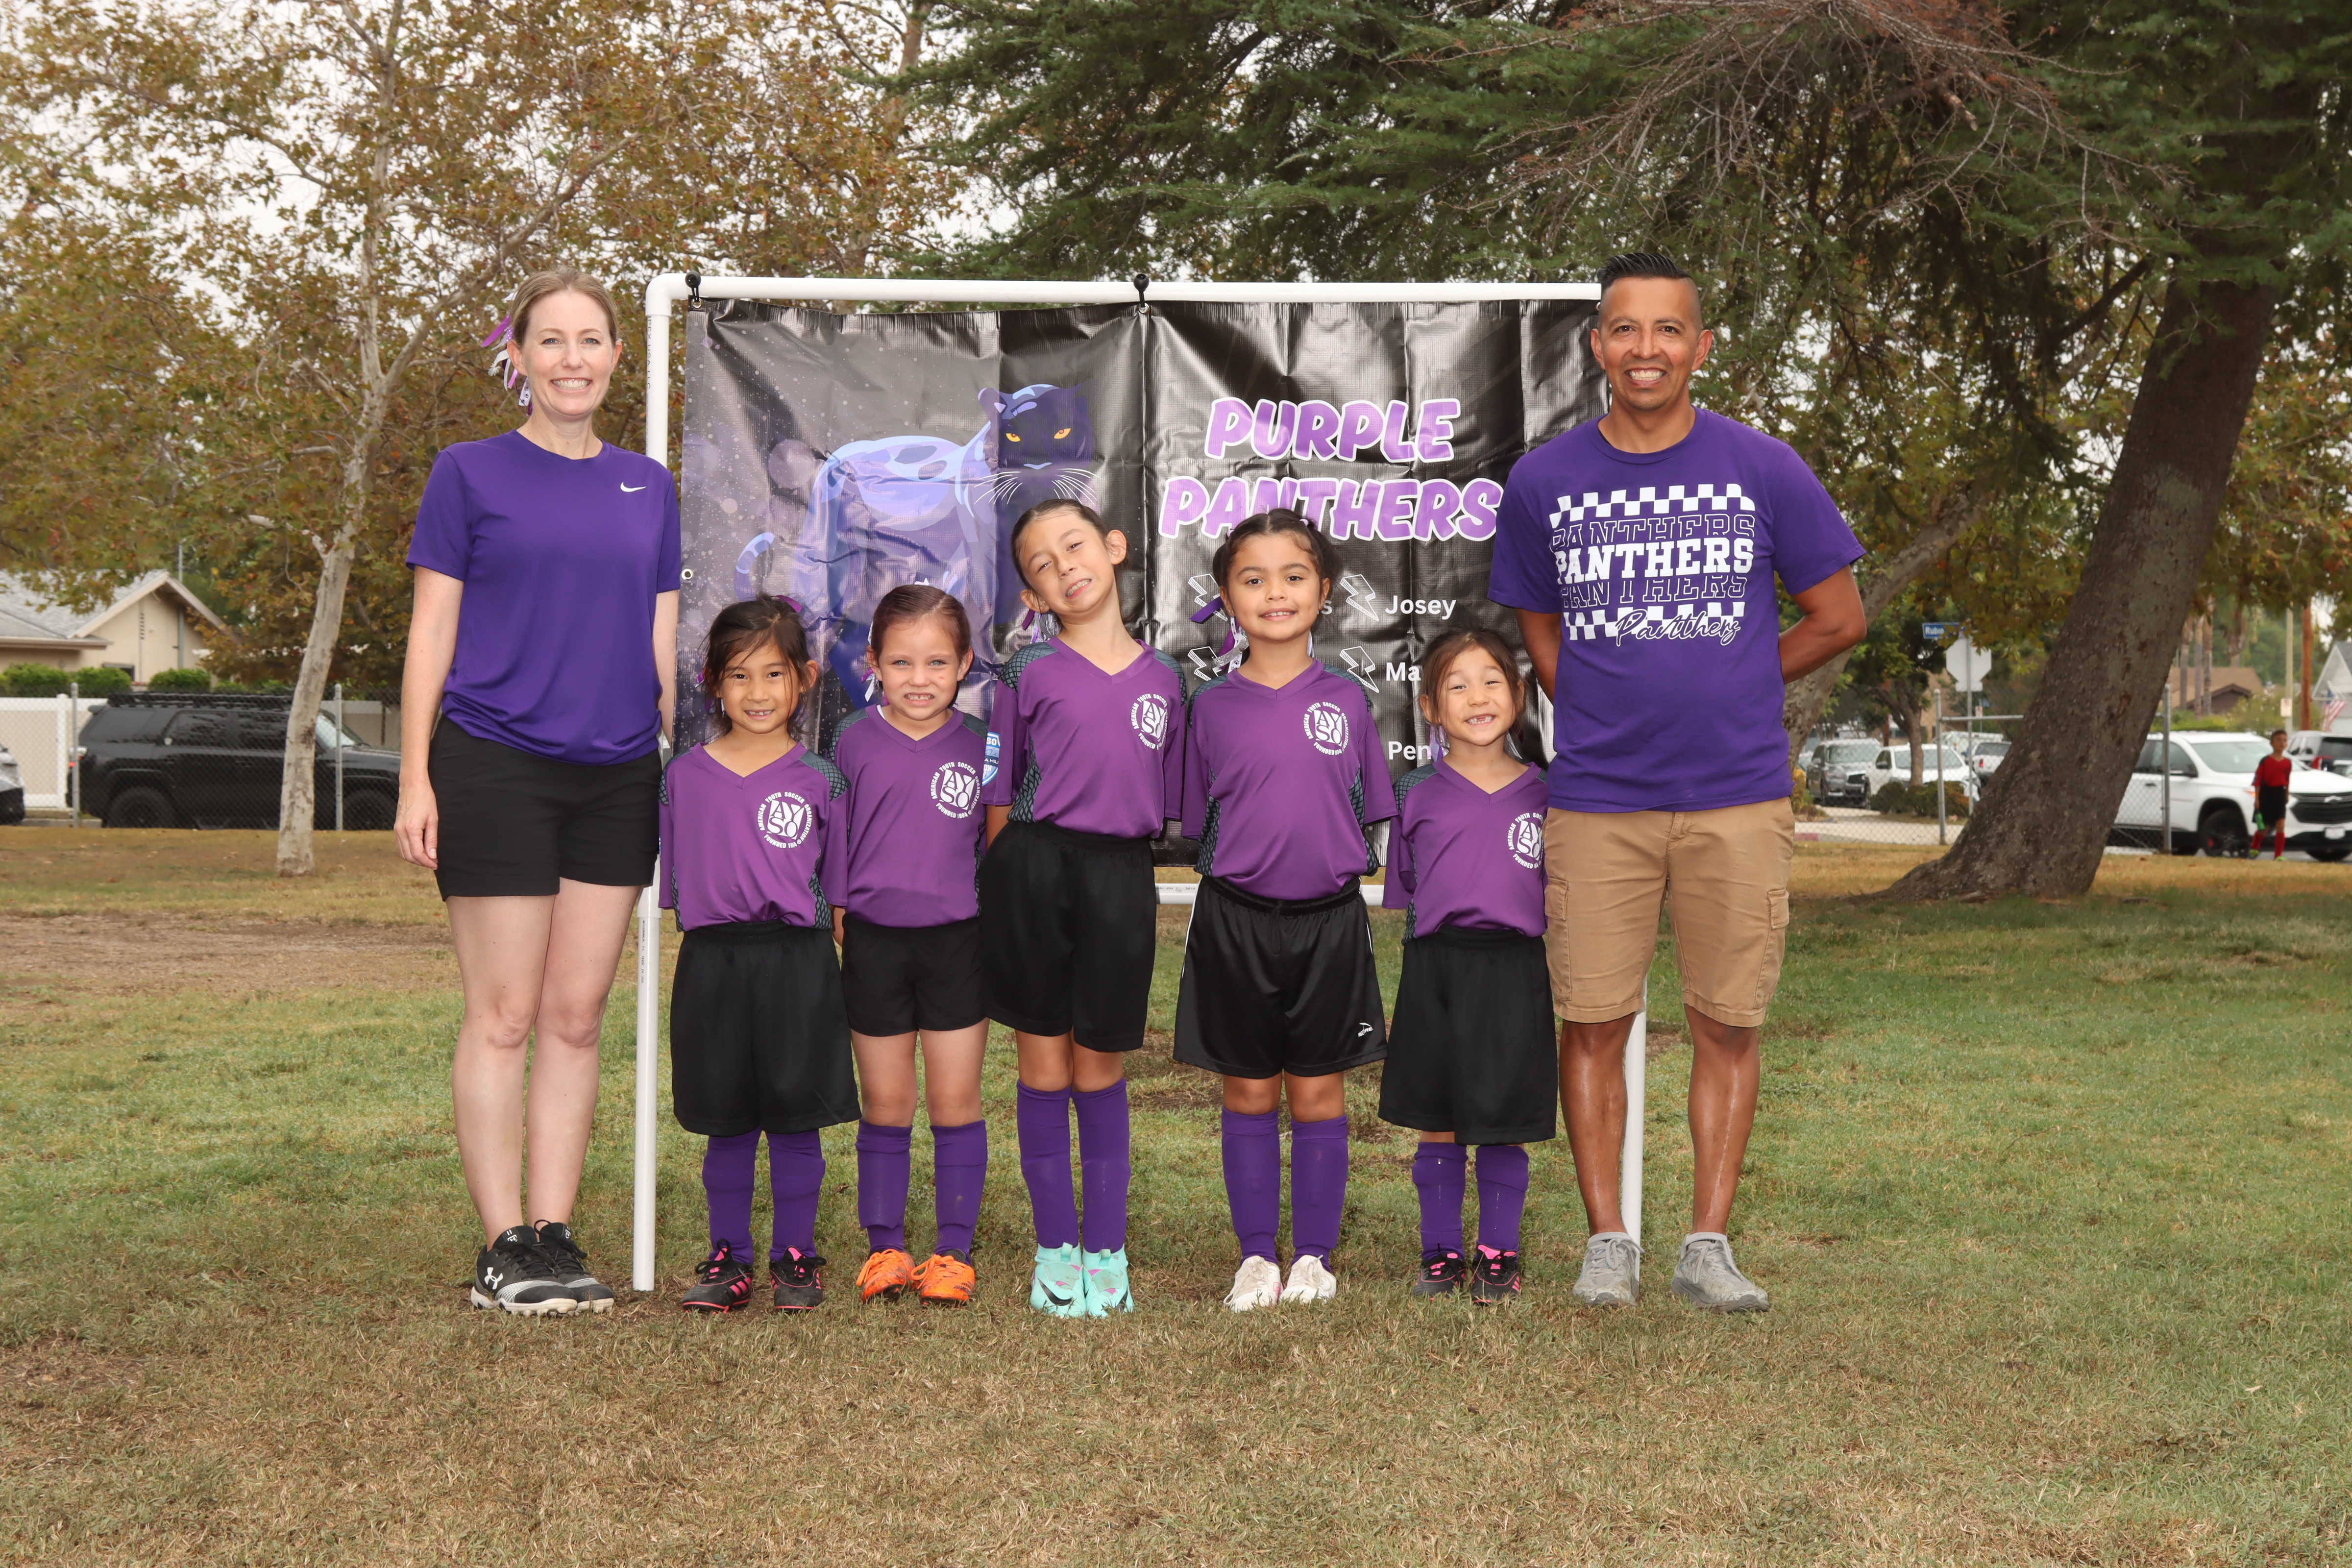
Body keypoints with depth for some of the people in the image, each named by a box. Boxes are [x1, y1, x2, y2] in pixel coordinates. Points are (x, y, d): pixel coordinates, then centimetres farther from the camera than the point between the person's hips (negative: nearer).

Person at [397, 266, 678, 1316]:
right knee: (504, 1016, -2)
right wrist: (416, 778, -7)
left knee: (576, 1019, 6)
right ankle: (504, 1249, 4)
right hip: (496, 767, -4)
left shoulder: (647, 488, 13)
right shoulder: (471, 474, 2)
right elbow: (432, 631, 0)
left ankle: (556, 1237, 12)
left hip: (618, 778, 4)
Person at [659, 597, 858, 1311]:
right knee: (726, 1123, 8)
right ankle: (727, 1256, 19)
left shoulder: (819, 779, 2)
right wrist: (703, 941, 5)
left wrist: (827, 960, -1)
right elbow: (674, 882, 11)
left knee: (796, 1118, 4)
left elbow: (840, 891, 6)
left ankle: (795, 1254, 17)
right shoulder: (686, 775, 6)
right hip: (712, 961, 1)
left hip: (797, 962, -1)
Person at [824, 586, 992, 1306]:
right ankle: (884, 1245, 19)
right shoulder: (855, 740, 0)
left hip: (958, 937, 0)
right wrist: (836, 913, 5)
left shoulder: (977, 745, 0)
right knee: (885, 1104, 8)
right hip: (875, 939, 0)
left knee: (955, 1099, 3)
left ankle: (954, 1249, 11)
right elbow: (835, 834, 7)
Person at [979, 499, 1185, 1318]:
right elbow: (999, 796, 4)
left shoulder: (1161, 677, 9)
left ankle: (1108, 1250, 15)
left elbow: (1164, 804, 13)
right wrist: (1006, 880, -1)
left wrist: (1145, 894, 8)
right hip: (1035, 869, -1)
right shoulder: (1031, 672, 2)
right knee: (1044, 1066, 5)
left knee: (1101, 1068, 7)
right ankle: (1055, 1250, 15)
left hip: (1120, 879, 1)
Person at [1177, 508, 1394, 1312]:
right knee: (1249, 1095, 7)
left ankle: (1313, 1257, 16)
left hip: (1329, 918, 0)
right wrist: (1227, 884, -1)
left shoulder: (1347, 700, 3)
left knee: (1318, 1095, 6)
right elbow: (1198, 828, 7)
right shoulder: (1212, 707, 1)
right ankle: (1256, 1258, 16)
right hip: (1236, 920, 0)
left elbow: (1368, 818, 7)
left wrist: (1344, 874, -1)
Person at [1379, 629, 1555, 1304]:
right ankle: (1441, 1250, 20)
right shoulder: (1416, 793, 4)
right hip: (1434, 969, 0)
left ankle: (1498, 1253, 18)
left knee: (1505, 1127, 4)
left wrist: (1563, 980, 5)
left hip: (1516, 975, 0)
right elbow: (1403, 894, 8)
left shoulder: (1541, 792, 5)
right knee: (1437, 1126, 7)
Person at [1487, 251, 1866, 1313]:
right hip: (1596, 801, 1)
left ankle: (1708, 1244, 13)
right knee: (1592, 1020, 1)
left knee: (1728, 1025, 4)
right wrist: (1614, 711, 9)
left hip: (1738, 797, 0)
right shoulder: (1543, 483, 5)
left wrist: (1721, 691, 11)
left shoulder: (1764, 470, 2)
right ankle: (1607, 1240, 12)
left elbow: (1837, 619, 10)